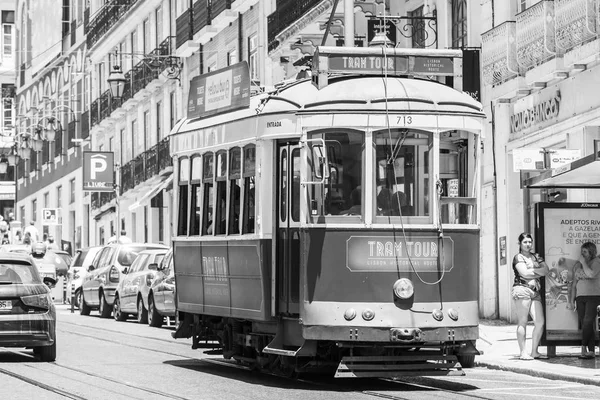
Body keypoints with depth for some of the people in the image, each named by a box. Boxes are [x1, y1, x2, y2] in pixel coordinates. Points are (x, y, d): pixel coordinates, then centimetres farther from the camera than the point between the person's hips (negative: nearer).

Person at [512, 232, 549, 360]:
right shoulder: (518, 257, 2)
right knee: (522, 322, -6)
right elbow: (524, 273, -11)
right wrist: (538, 271, 2)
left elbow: (546, 270, 8)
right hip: (522, 290, -6)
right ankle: (523, 352, -5)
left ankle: (534, 351, 6)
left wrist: (532, 271, -5)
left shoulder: (536, 257, 21)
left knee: (540, 322, -2)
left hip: (535, 292, 6)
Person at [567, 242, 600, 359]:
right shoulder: (577, 265, 15)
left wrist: (584, 263, -8)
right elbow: (574, 284, 17)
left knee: (588, 322, -16)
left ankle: (584, 349, -14)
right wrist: (571, 301, 13)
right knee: (584, 325, -1)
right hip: (580, 297, 5)